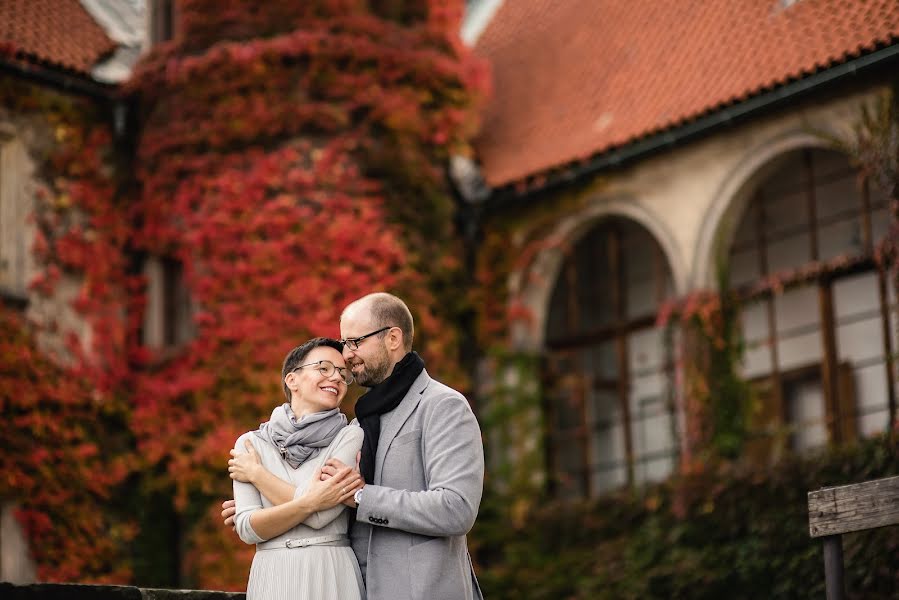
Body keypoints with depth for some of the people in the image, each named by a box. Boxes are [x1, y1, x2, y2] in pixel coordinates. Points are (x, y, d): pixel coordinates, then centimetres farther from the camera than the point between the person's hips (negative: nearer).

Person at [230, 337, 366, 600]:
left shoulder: (351, 436, -2)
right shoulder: (251, 443, 4)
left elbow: (320, 515, -13)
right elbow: (247, 529, -6)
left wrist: (257, 474, -4)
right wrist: (308, 502, -19)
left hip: (332, 575, -1)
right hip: (273, 578, 2)